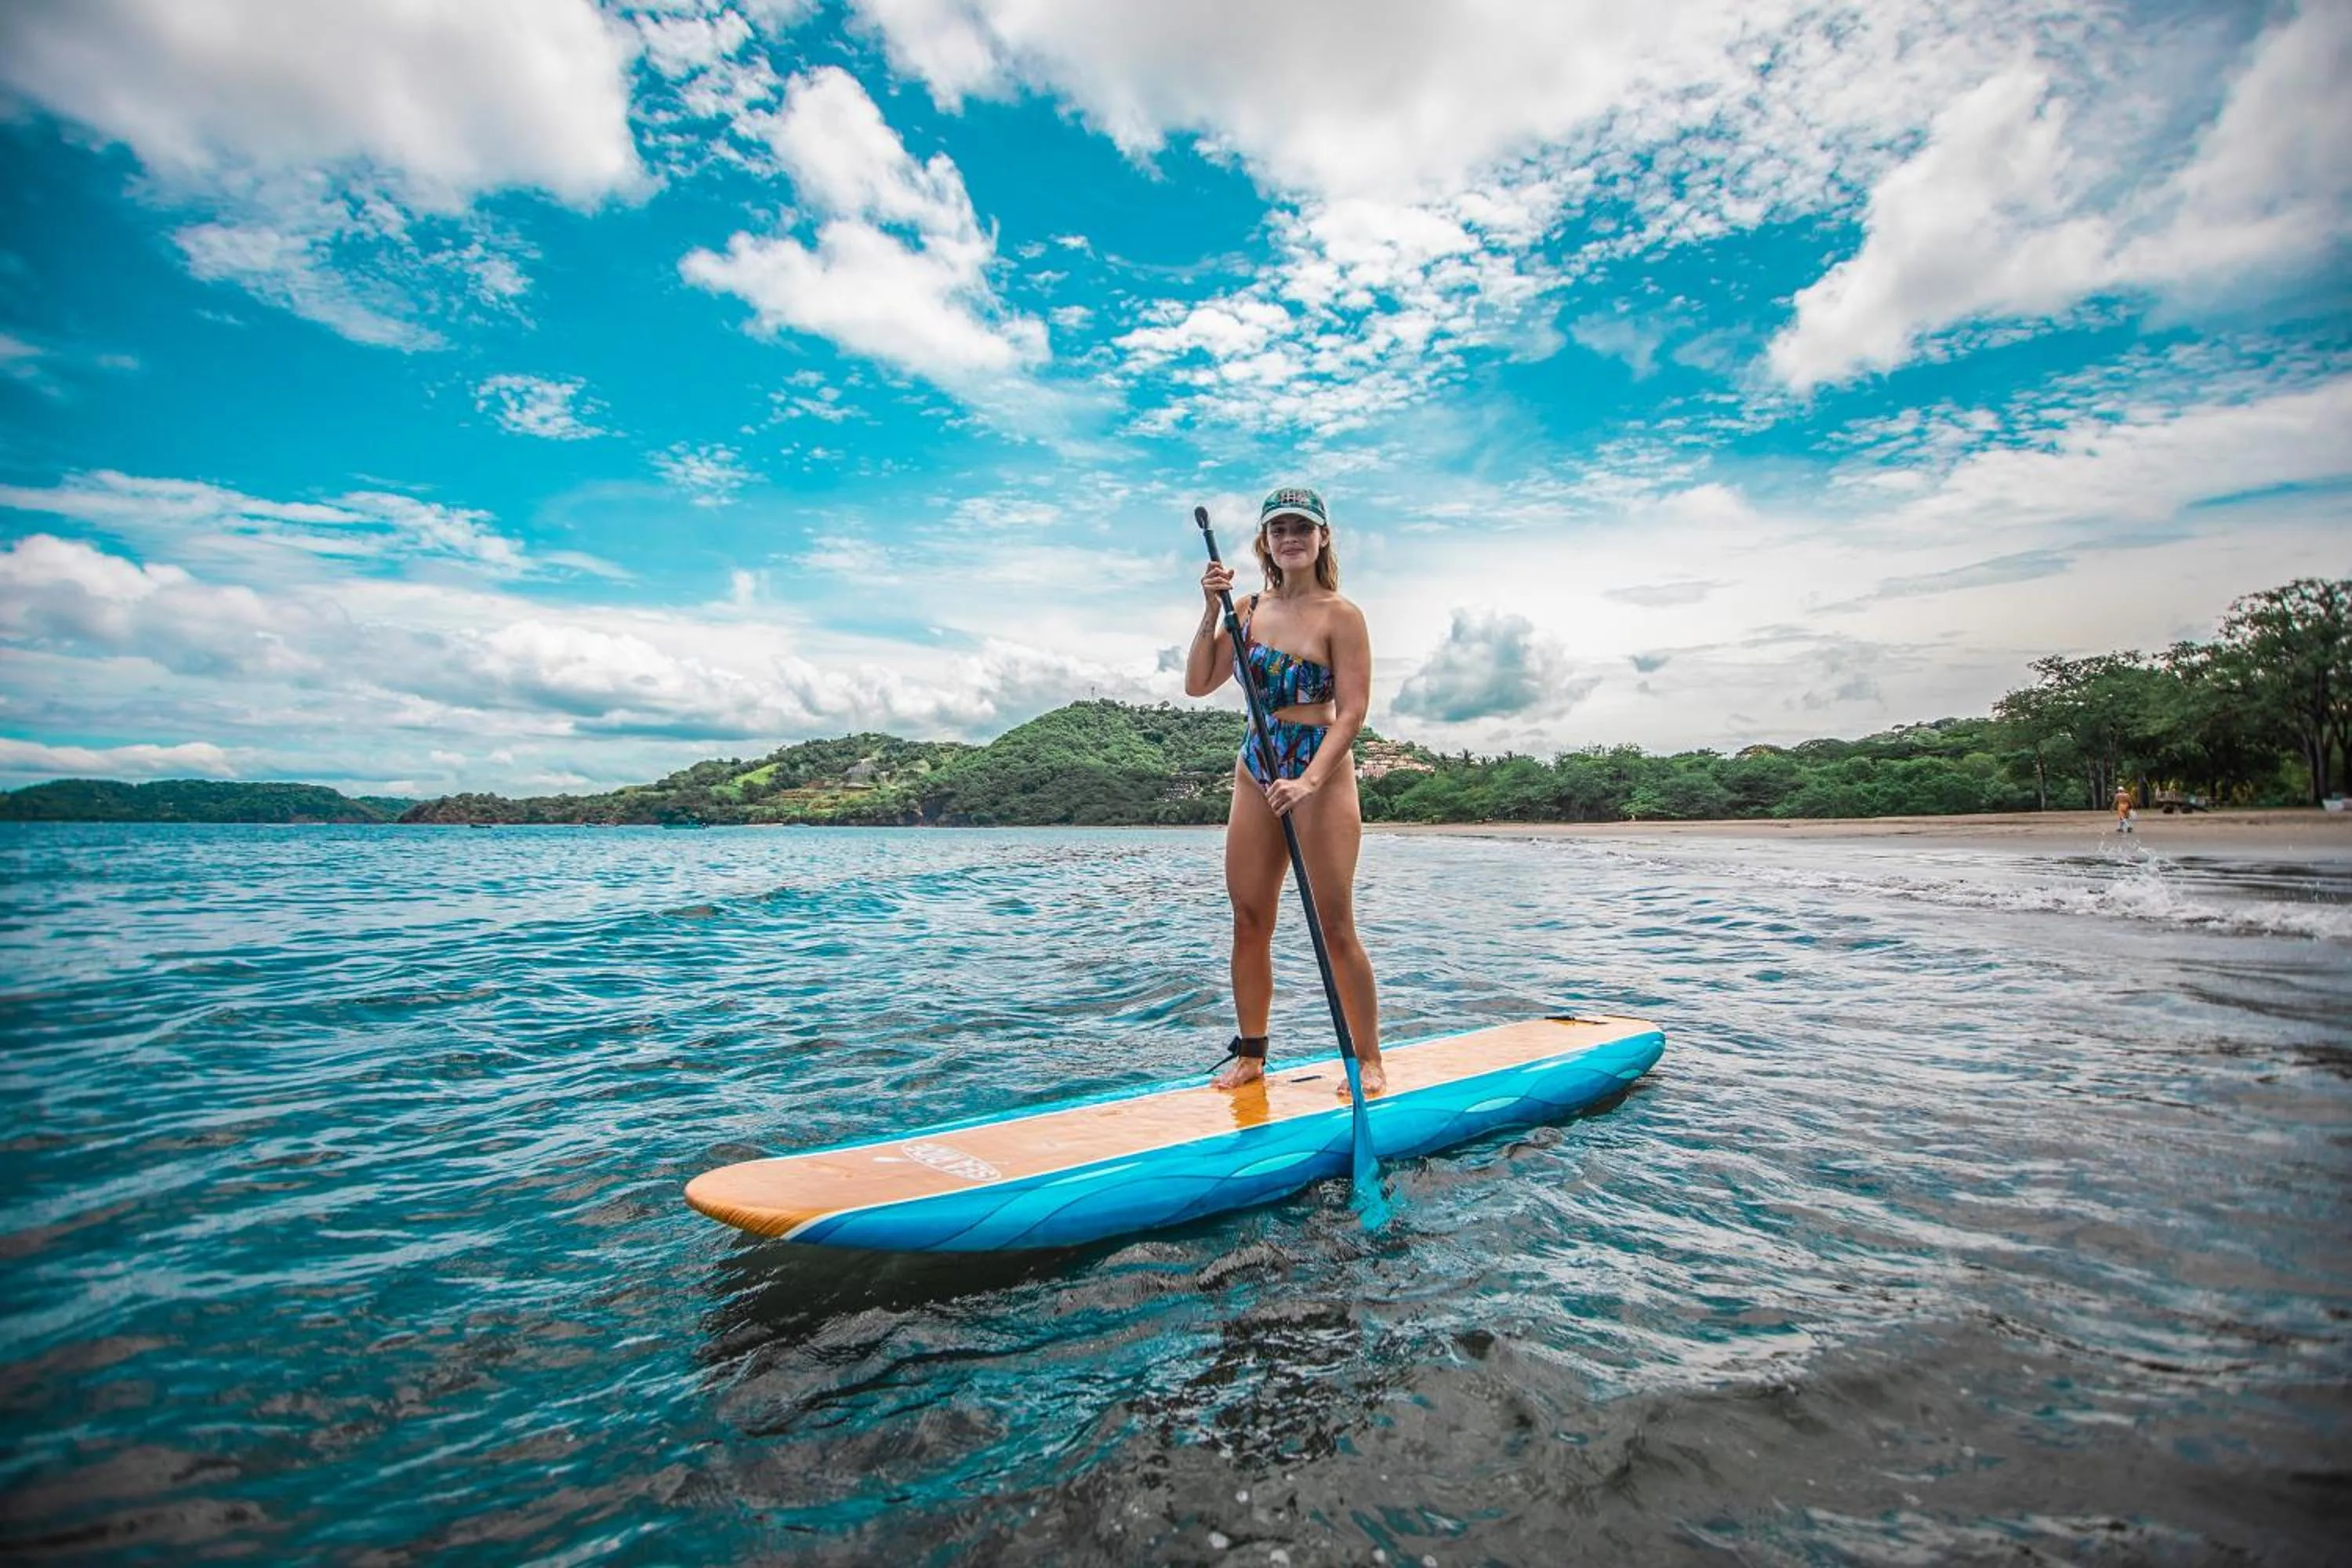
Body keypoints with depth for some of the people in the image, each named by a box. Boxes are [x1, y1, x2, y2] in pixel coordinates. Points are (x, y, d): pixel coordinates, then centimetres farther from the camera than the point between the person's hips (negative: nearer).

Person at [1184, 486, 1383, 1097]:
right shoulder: (1248, 610, 9)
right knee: (1249, 921, 8)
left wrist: (1309, 779, -23)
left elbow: (1352, 710, -12)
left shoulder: (1340, 615, -5)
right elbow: (1197, 684, 6)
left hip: (1322, 770, -5)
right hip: (1255, 770, 5)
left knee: (1335, 927, -3)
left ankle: (1368, 1060, 13)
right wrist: (1212, 611, -3)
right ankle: (1250, 1054, 21)